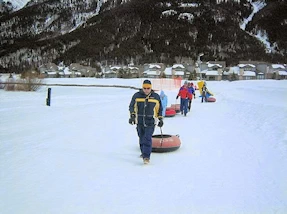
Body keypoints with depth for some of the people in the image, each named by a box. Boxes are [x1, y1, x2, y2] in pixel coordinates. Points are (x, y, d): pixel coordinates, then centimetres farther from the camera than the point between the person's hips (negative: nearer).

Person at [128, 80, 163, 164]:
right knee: (141, 138, 13)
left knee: (148, 139, -13)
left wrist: (160, 119, 11)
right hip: (139, 122, 2)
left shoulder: (156, 96, 3)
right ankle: (143, 152, 33)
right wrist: (132, 115, -4)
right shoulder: (136, 96, 2)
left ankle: (146, 156, -12)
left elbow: (160, 109, 13)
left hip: (150, 122, -2)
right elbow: (131, 106, 8)